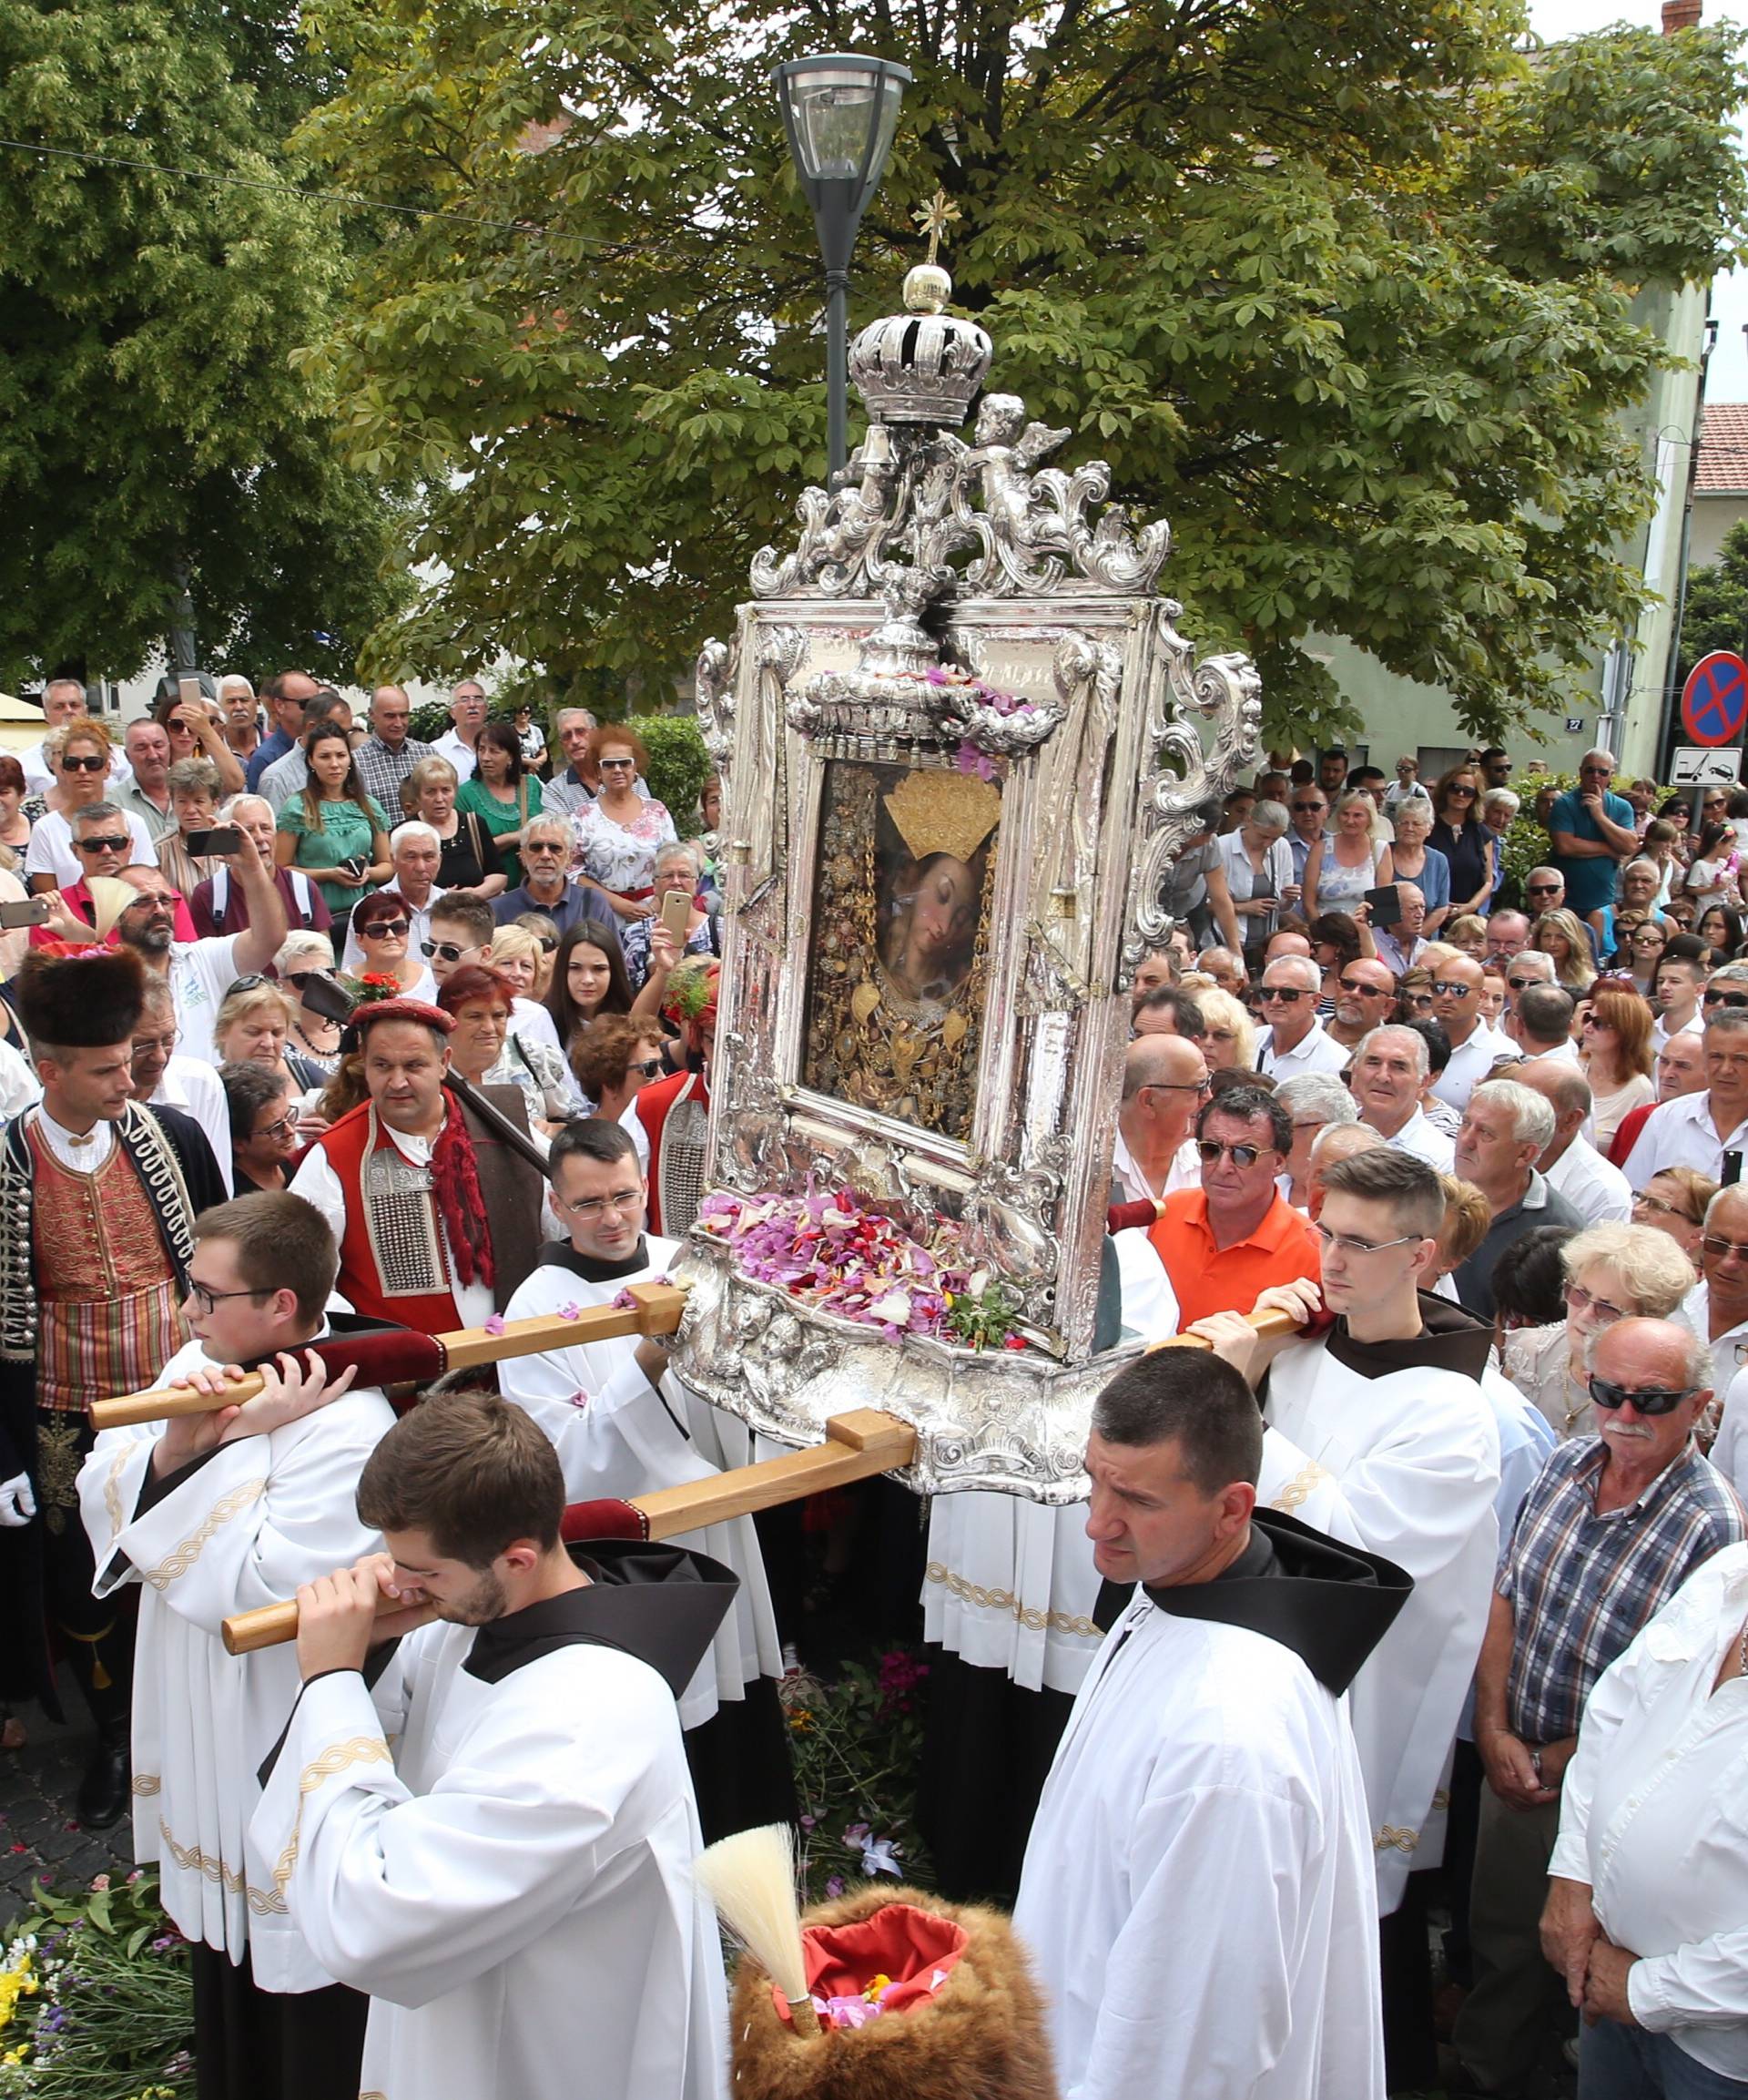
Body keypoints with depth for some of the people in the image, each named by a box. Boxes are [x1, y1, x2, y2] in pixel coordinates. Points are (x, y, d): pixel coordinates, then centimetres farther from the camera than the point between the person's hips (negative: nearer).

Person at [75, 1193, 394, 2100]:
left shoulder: (344, 1428, -28)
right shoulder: (201, 1366, -1)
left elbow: (260, 1596, -31)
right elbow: (100, 1498, -1)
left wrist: (243, 1441, -27)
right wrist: (174, 1443, -20)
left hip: (287, 1754, -8)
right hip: (202, 1732, 8)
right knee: (223, 1967, 29)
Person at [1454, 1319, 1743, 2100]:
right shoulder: (1567, 1463, -6)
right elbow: (1506, 1597, 2)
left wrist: (1560, 1761, -12)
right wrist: (1495, 1729, -5)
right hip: (1514, 1769, 5)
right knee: (1497, 1940, 23)